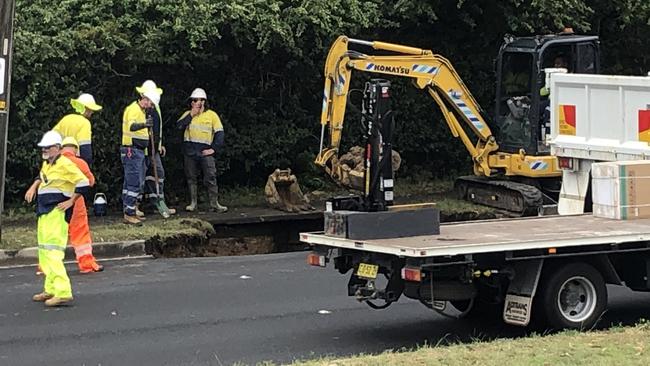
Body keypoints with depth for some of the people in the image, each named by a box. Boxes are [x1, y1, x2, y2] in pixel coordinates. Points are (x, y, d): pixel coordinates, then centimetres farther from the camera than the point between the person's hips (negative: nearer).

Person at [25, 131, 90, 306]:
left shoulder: (65, 164, -14)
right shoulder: (46, 164, 15)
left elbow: (83, 183, -17)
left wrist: (71, 201, -14)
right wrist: (34, 187, 19)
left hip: (57, 213, -10)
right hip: (44, 213, 10)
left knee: (52, 252, -18)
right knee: (44, 253, 14)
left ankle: (63, 292, -22)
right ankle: (51, 290, 23)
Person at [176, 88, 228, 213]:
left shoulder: (212, 115, 3)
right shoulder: (187, 114, 10)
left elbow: (219, 133, 0)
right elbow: (179, 126, -6)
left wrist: (214, 148, -9)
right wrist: (191, 115, -9)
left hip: (205, 151, -2)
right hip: (189, 151, 2)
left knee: (211, 178, -8)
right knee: (191, 178, 6)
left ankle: (214, 203, -6)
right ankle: (193, 203, 13)